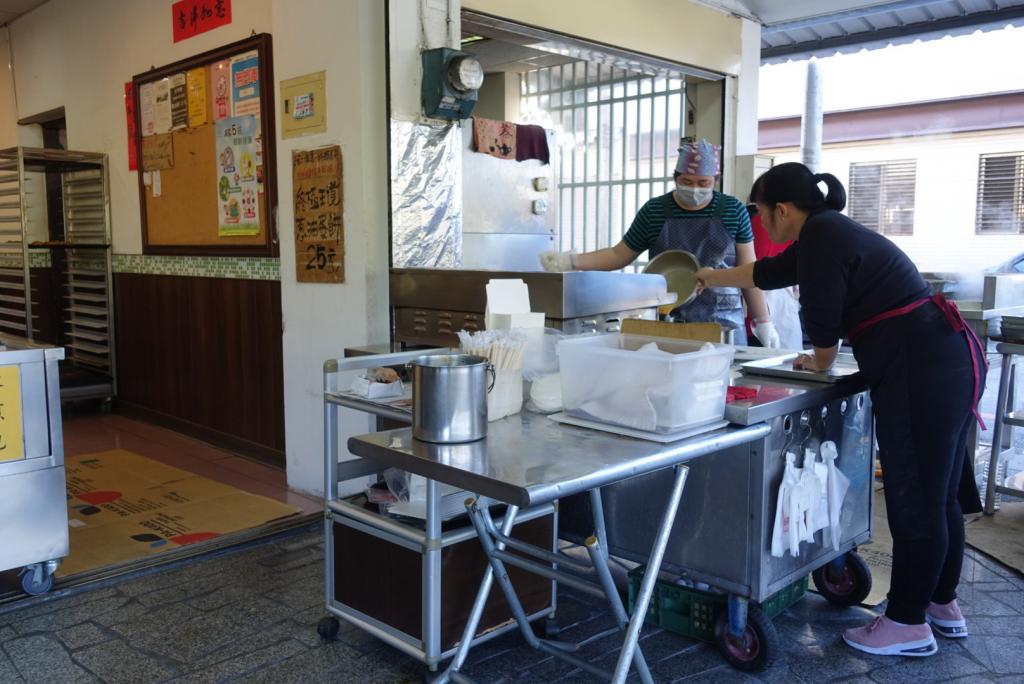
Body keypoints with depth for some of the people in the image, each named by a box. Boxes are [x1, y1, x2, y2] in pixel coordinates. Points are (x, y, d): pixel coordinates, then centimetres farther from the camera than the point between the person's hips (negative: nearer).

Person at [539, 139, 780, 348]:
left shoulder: (733, 210, 2)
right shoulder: (654, 211, 3)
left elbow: (748, 270, 6)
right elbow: (619, 255, 10)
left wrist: (763, 322, 4)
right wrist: (571, 261, -2)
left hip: (723, 321, 0)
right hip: (668, 321, 0)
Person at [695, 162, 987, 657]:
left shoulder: (823, 236, -13)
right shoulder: (826, 232, 17)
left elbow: (822, 316, -12)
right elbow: (768, 273, 31)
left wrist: (822, 364, 9)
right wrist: (708, 278, 44)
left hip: (923, 370, -10)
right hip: (945, 361, 10)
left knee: (915, 499, 0)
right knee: (938, 493, 18)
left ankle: (908, 624, 13)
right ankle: (942, 604, 33)